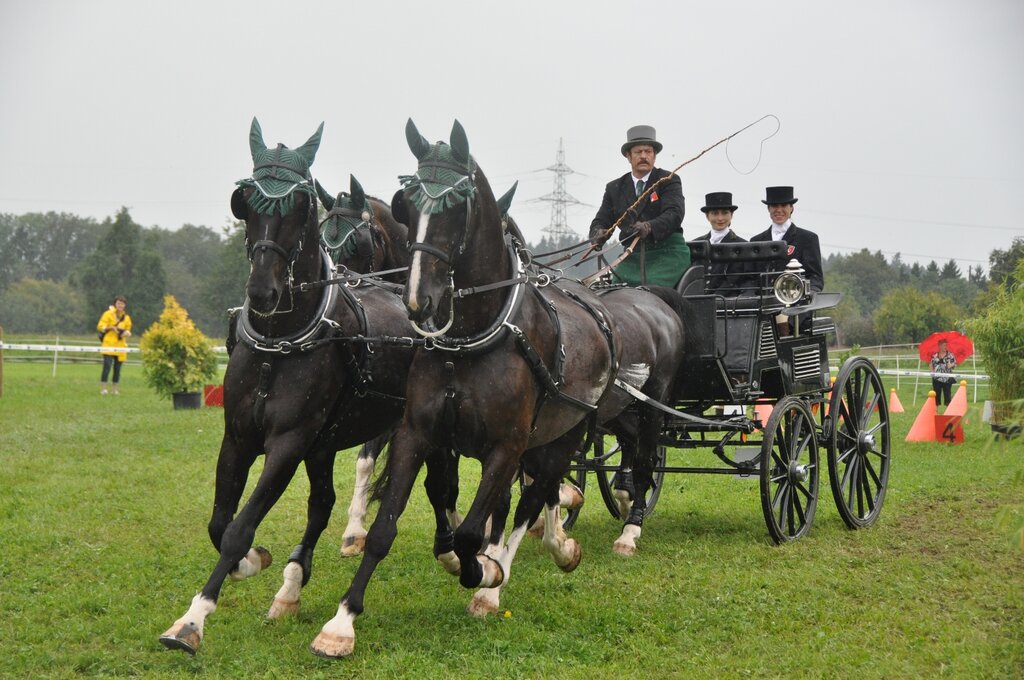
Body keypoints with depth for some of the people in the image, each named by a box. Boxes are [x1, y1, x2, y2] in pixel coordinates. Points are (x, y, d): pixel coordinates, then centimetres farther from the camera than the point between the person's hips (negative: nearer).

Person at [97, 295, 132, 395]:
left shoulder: (126, 318, 14)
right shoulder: (108, 314, 2)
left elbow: (128, 331, 22)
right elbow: (100, 327, -3)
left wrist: (126, 333, -1)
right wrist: (111, 328, -17)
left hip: (120, 346, 4)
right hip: (109, 344, -4)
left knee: (117, 368, 4)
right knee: (107, 365, -13)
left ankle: (115, 389, 11)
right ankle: (103, 388, -10)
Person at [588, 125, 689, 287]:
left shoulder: (669, 180, 4)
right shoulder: (614, 188, 16)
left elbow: (674, 214, -12)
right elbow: (601, 221, 12)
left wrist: (649, 227, -32)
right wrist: (599, 233, -15)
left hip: (667, 255, -4)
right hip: (632, 258, 4)